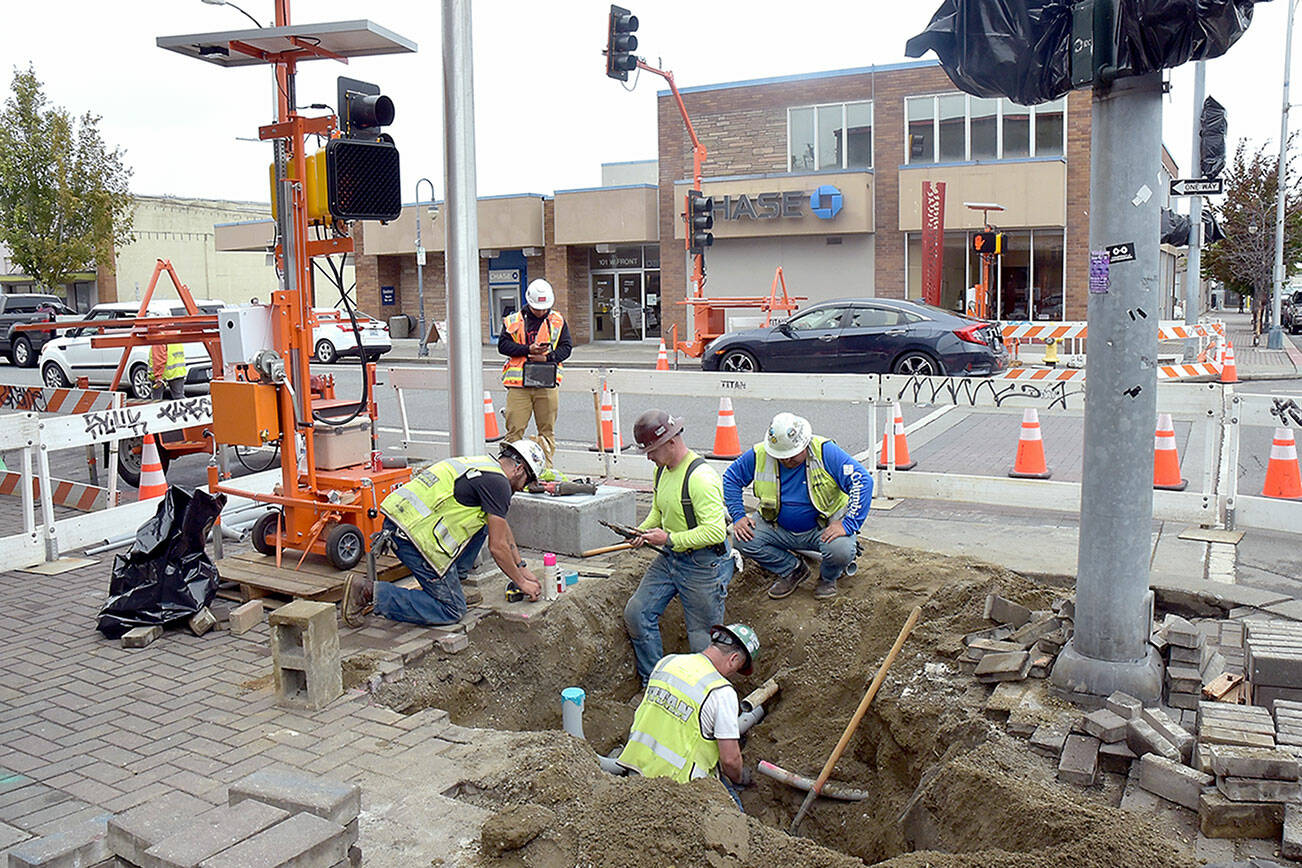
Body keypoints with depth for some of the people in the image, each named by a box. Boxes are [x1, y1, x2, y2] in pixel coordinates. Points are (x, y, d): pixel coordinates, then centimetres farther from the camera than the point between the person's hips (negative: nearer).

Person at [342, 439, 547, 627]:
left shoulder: (484, 465, 22)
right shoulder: (497, 482, -7)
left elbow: (503, 529, 32)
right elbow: (497, 547, -7)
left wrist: (522, 569, 35)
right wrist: (521, 582, 8)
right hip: (417, 533, -10)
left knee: (485, 520, 20)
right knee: (452, 611, -1)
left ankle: (452, 579, 19)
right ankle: (370, 592, -7)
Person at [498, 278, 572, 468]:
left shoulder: (557, 322, 10)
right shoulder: (513, 321, 6)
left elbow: (566, 347, 6)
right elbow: (503, 345, -1)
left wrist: (547, 357, -11)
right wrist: (528, 350, -13)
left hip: (548, 383, 1)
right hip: (519, 383, -1)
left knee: (547, 430, 6)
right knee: (515, 429, -2)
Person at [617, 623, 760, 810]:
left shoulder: (666, 662, 3)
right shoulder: (722, 692, -17)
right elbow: (730, 759, -13)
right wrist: (740, 778, 10)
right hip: (677, 781, -6)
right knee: (731, 807, 14)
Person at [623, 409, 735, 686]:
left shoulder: (700, 477, -24)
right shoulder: (663, 470, 5)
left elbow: (715, 531, -28)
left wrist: (670, 539, -23)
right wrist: (643, 530, 3)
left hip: (704, 564, -9)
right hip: (670, 559, 9)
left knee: (702, 638, 0)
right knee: (636, 613, 3)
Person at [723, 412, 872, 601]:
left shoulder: (825, 452, -20)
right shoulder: (759, 455, -11)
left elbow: (862, 481, -23)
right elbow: (731, 478, 4)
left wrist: (848, 524, -30)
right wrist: (738, 516, -8)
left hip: (825, 527, -3)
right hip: (778, 527, 3)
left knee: (841, 550, -34)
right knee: (742, 540, -20)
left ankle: (828, 578, 6)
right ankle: (792, 570, 6)